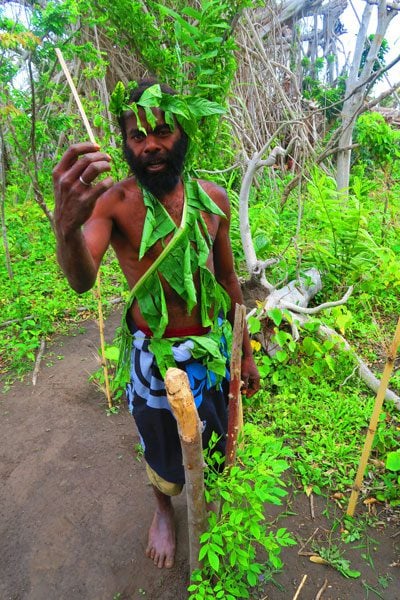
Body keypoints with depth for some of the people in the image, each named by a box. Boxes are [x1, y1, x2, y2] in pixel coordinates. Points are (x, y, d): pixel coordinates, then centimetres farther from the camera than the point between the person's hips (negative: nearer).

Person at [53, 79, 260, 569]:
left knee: (219, 438, 24)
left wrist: (246, 352, 9)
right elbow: (82, 280, -29)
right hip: (155, 356, -3)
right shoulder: (113, 201, -15)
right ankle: (164, 510, 55)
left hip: (213, 347, 3)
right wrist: (67, 225, -52)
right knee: (162, 452, 20)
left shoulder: (213, 198, -5)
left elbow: (228, 279, 4)